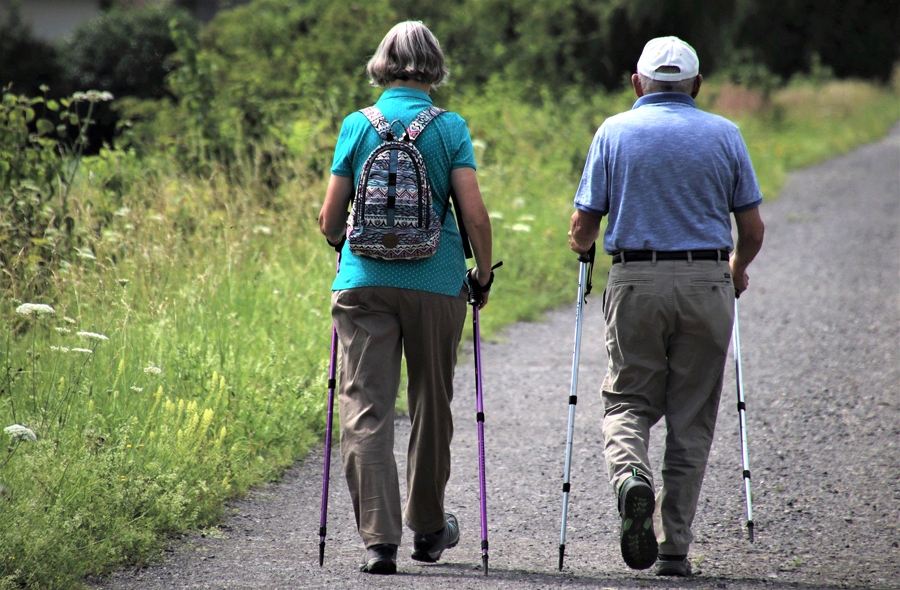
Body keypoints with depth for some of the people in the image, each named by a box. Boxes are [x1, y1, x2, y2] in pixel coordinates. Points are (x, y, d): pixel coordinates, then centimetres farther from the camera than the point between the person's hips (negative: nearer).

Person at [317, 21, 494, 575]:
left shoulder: (357, 126, 3)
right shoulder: (450, 128, -1)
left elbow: (330, 221, 5)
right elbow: (475, 215, -7)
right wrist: (485, 274, 8)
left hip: (364, 281, 0)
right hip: (436, 282, 0)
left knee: (366, 410, -2)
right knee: (432, 405, 16)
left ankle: (379, 536, -15)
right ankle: (428, 529, 30)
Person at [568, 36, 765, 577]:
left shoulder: (615, 132, 3)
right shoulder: (724, 135, 5)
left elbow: (582, 229, 2)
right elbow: (753, 230, 6)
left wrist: (583, 246, 25)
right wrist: (738, 270, 26)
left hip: (636, 283, -1)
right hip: (707, 284, 1)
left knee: (628, 400, 11)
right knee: (692, 420, 8)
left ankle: (631, 477, -21)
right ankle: (674, 547, 6)